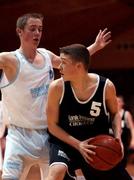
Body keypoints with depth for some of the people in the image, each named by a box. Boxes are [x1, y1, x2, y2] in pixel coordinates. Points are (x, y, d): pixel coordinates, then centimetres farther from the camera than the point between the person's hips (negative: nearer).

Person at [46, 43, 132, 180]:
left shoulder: (106, 86, -15)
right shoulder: (57, 88, -18)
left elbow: (114, 113, 6)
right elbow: (52, 125, -10)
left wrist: (117, 137, -13)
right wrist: (78, 144, -23)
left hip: (98, 145, 2)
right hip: (65, 142, -2)